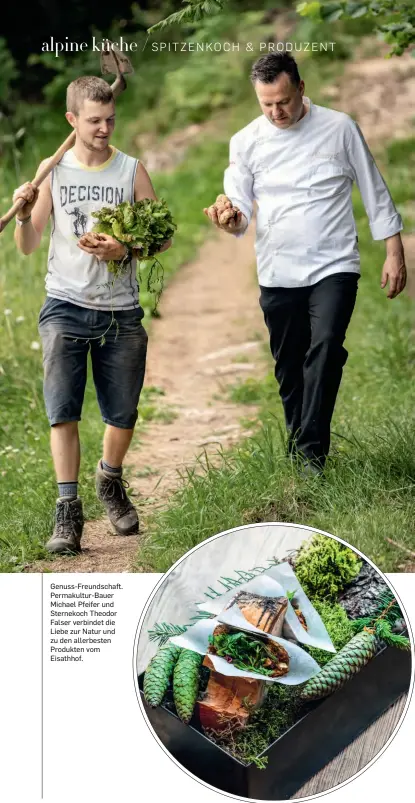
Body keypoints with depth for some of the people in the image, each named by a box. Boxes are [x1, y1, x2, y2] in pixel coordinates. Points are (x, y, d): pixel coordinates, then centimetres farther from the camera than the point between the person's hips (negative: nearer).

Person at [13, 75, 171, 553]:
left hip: (121, 312, 1)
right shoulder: (54, 172, 3)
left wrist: (125, 250, -15)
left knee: (122, 414, 8)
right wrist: (24, 215, -17)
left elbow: (163, 238, 3)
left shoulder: (131, 170, 2)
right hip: (65, 307, -1)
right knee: (62, 410, -11)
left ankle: (110, 482, 35)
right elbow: (28, 246, 3)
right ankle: (68, 510, -8)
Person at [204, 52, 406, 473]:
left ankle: (311, 454, -21)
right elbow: (240, 213, 5)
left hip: (334, 268, -2)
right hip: (278, 275, 3)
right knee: (289, 368, 8)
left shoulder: (339, 128, -1)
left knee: (325, 348, -22)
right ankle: (297, 455, 24)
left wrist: (394, 253, 3)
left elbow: (374, 192, 6)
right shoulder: (246, 142, 3)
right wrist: (230, 218, -19)